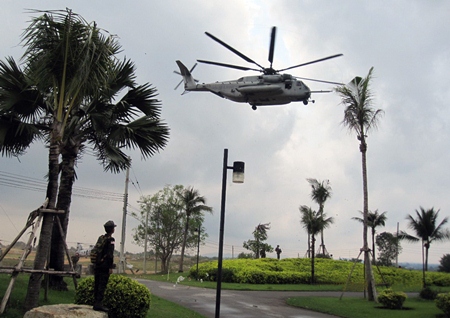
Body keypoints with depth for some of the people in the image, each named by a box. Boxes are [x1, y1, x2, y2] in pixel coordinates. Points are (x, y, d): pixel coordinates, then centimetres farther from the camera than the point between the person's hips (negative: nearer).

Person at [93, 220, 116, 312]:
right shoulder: (110, 239, -10)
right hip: (105, 265, -8)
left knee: (97, 284, 11)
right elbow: (110, 254, -17)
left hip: (97, 265, 8)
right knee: (102, 285, -7)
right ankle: (99, 304, -8)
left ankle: (95, 303, 17)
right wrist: (111, 267, -16)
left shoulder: (101, 238, 13)